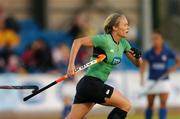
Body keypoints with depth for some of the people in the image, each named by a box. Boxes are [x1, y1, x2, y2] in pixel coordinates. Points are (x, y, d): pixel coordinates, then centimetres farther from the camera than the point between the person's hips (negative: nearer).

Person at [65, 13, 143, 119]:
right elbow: (78, 41, -17)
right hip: (92, 83, -8)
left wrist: (138, 56, -7)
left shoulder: (123, 43, 11)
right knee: (126, 105, -6)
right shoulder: (104, 39, -13)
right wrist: (71, 65, -23)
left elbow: (138, 63, 16)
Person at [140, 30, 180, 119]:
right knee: (150, 104, 5)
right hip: (152, 81, 1)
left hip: (163, 81, -1)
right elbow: (143, 65, -12)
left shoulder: (167, 52, -2)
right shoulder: (149, 53, -3)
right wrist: (142, 78, -27)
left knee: (163, 104, -11)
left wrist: (173, 68, -11)